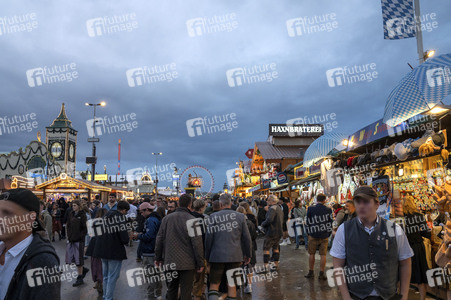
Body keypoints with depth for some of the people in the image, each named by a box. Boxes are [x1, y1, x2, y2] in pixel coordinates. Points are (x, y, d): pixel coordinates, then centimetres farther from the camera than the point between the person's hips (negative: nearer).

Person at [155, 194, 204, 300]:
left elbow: (159, 240, 8)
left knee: (171, 290, 19)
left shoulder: (166, 218, 3)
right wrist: (200, 263, -4)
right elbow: (197, 243, -12)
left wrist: (158, 258, 17)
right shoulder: (192, 220, -12)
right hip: (187, 263, -4)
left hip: (170, 262, 4)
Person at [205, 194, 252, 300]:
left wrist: (207, 256, 7)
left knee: (214, 284, 8)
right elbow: (247, 238, 4)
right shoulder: (240, 216, 1)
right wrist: (248, 254, 15)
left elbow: (208, 238, -3)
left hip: (217, 255, -2)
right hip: (235, 256, 2)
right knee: (232, 285, 13)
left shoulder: (213, 217, -4)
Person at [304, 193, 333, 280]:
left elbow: (307, 222, 0)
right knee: (323, 255, 6)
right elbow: (331, 223, 3)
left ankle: (311, 272, 19)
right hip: (324, 236, 1)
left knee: (311, 254, 11)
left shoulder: (311, 209, -6)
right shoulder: (328, 210, -3)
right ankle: (321, 274, 10)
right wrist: (328, 234, 13)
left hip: (313, 235, 0)